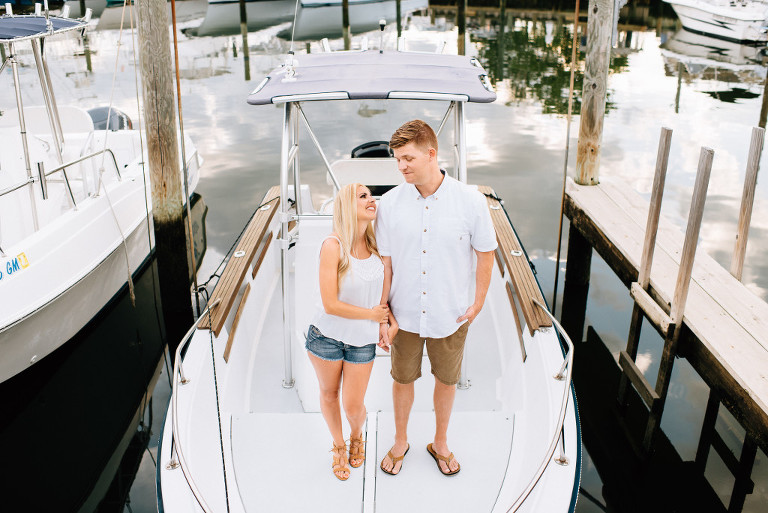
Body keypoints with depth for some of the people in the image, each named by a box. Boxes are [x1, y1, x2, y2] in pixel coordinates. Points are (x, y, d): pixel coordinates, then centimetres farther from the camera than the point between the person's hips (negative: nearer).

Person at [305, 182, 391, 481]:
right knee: (328, 394, 18)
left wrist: (384, 323, 3)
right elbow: (330, 305, -21)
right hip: (327, 336, -2)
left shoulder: (375, 243, -6)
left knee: (353, 407, 7)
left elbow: (383, 288, 11)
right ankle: (338, 445, 45)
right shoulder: (333, 246, -21)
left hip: (363, 339, 3)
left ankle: (357, 436, 42)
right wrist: (372, 313, -12)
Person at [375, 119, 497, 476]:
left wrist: (478, 303, -1)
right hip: (405, 314, 1)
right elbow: (384, 263, -5)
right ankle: (400, 442, 43)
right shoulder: (390, 204, -11)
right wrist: (383, 315, -4)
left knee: (446, 381, 18)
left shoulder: (470, 201, -14)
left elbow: (485, 252, -2)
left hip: (451, 316, 0)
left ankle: (440, 443, 43)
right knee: (403, 379, 17)